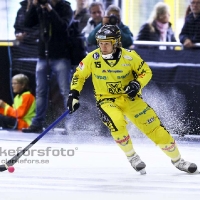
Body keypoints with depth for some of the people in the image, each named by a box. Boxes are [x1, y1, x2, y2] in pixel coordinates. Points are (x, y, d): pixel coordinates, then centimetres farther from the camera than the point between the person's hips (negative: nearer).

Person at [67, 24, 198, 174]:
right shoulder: (92, 59, -12)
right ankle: (132, 157, -7)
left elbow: (146, 72, -2)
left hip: (129, 98, 1)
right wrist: (74, 94, -8)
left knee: (154, 126, -5)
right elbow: (79, 76, 3)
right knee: (117, 123, -31)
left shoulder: (129, 56, -13)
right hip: (106, 101, -1)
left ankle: (177, 159, 13)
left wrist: (137, 84, -20)